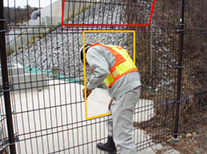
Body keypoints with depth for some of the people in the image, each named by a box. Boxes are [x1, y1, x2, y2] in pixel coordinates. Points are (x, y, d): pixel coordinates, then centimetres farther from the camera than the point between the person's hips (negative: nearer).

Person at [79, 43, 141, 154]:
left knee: (122, 133, -5)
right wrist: (114, 98, 29)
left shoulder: (92, 50, 2)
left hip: (125, 90, -10)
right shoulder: (105, 50, 29)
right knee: (113, 120, 31)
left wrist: (89, 87, -2)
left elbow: (102, 71, -18)